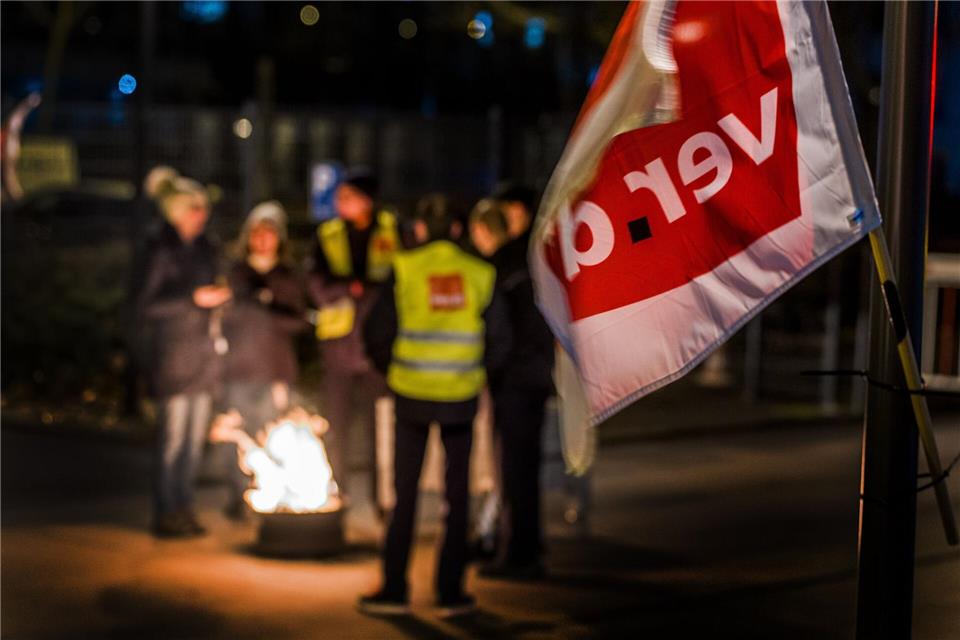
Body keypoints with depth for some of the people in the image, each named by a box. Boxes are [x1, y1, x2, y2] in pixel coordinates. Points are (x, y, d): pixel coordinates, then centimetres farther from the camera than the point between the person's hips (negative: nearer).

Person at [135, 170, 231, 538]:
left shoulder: (204, 249, 13)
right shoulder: (162, 251, -9)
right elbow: (145, 307, -13)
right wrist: (193, 299, -18)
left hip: (205, 353, 7)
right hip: (175, 353, -7)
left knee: (195, 438, 9)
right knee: (173, 436, -4)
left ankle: (183, 508, 16)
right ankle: (166, 513, 3)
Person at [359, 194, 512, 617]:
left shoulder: (404, 269, -5)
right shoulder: (479, 274, -1)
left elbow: (377, 333, -4)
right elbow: (500, 341, 2)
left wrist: (392, 369, 13)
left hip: (412, 394, -1)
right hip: (461, 397, 1)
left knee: (405, 495, 8)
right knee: (457, 498, 9)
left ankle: (394, 590, 11)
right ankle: (450, 593, 11)